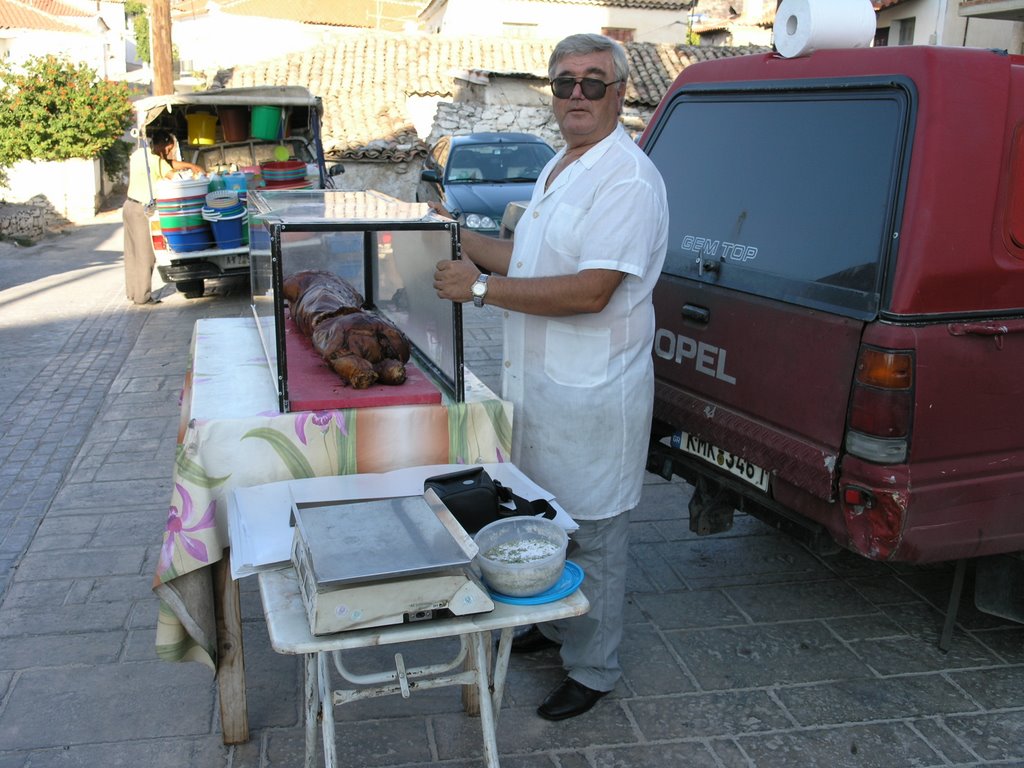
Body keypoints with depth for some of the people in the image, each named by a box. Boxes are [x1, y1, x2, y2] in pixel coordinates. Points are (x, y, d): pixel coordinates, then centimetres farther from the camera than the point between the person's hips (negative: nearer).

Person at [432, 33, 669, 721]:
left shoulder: (628, 179, -19)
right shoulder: (558, 170, 13)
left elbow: (591, 290, -28)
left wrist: (482, 288, -25)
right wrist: (462, 238, 12)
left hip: (593, 393, -9)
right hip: (540, 381, 10)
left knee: (594, 534, 5)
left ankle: (594, 670, 21)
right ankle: (555, 626, 42)